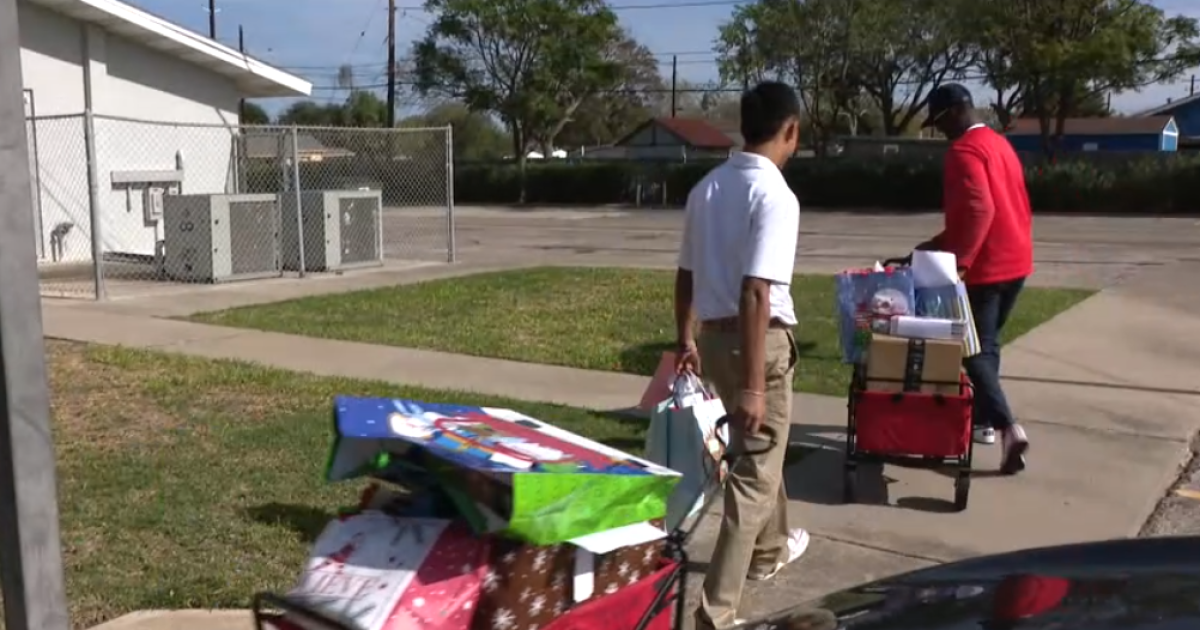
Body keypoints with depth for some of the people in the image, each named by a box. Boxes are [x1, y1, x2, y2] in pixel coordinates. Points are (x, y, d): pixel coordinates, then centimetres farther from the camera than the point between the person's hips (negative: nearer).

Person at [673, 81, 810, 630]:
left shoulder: (707, 187, 7)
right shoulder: (775, 195, -17)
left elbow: (686, 275, 13)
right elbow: (755, 294, -24)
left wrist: (686, 340, 25)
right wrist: (753, 384, -23)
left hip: (713, 333, 8)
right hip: (758, 340, -8)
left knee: (758, 450, 28)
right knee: (754, 472, 2)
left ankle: (769, 550, 49)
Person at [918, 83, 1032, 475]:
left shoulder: (963, 151, -14)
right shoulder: (1000, 143, 15)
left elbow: (978, 210, -26)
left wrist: (955, 257, -24)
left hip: (985, 266, -9)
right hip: (1014, 260, 9)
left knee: (974, 351, -5)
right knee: (988, 344, 18)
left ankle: (1008, 427, -16)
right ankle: (983, 420, 25)